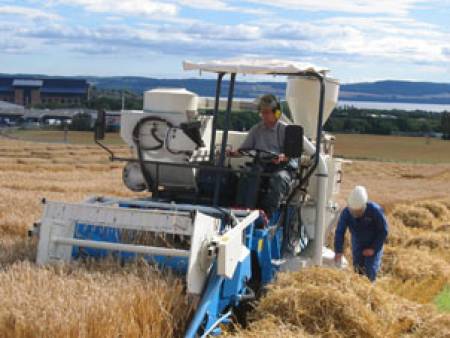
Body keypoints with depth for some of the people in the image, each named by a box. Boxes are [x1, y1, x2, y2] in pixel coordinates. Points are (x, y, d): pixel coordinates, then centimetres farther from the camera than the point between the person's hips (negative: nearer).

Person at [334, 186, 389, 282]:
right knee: (358, 270, 4)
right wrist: (338, 252, -28)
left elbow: (383, 231, -16)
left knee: (370, 271, -12)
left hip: (374, 245, -3)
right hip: (357, 244, 3)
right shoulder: (346, 213, -22)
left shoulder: (375, 210, -28)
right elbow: (339, 232, -19)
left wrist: (374, 248, -18)